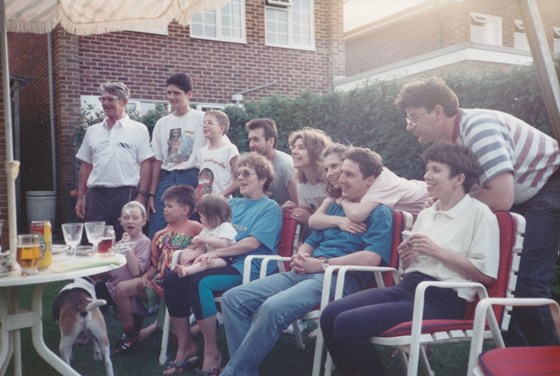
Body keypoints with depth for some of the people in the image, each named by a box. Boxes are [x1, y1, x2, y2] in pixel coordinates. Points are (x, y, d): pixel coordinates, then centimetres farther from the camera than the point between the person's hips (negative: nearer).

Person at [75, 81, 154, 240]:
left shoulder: (138, 129, 2)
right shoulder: (92, 131, 15)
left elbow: (145, 165, -2)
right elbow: (86, 166, 17)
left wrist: (141, 196, -10)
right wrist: (81, 197, 11)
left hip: (125, 194, -4)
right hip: (96, 195, 4)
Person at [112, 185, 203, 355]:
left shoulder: (193, 228, -2)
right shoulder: (160, 235, 19)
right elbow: (154, 264, 20)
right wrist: (146, 276, 2)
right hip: (158, 282, 7)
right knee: (121, 288, -7)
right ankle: (130, 335, 6)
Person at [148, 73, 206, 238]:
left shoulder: (202, 119, -1)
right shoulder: (162, 123, 13)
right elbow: (157, 161, 14)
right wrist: (151, 194, 9)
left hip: (192, 178, -4)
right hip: (166, 180, 4)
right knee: (156, 234, 1)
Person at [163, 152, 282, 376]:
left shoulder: (270, 208, -1)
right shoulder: (233, 204, 22)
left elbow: (252, 243, -15)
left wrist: (216, 253, -20)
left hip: (248, 268, -7)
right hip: (224, 264, 7)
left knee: (200, 282, -32)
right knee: (172, 279, -14)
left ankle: (212, 353, -19)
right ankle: (185, 347, -3)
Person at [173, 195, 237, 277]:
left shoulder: (225, 227, -8)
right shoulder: (207, 229, 18)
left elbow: (223, 244, -24)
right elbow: (202, 247, 12)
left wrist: (204, 239, -18)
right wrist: (192, 255, -7)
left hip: (225, 258, -8)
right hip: (210, 256, 9)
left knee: (209, 262, -37)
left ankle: (186, 270, -54)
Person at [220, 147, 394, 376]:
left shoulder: (379, 213, 2)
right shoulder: (335, 207, 26)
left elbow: (372, 257, -15)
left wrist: (322, 264, -13)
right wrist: (300, 257, 2)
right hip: (302, 273, 8)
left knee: (273, 308, -34)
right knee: (233, 299, -8)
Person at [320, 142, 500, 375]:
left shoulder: (480, 213, -2)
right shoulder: (425, 214, 20)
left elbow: (486, 274, -10)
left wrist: (438, 251, -12)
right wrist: (406, 258, 2)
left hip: (441, 300, -7)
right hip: (407, 288, 8)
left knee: (347, 324, -23)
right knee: (331, 314, -13)